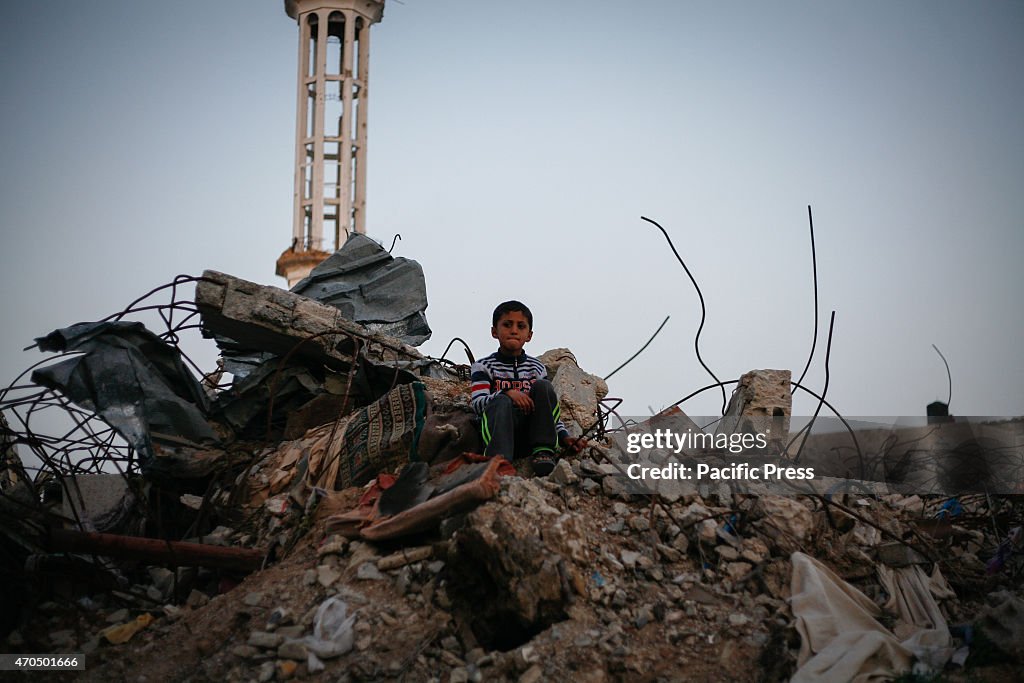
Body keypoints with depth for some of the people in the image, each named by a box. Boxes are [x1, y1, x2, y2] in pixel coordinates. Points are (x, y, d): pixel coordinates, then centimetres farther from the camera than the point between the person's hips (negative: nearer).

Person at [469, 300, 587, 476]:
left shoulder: (537, 368, 16)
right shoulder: (483, 367, 7)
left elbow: (550, 410, 15)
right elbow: (477, 403, -9)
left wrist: (565, 438, -2)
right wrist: (507, 393, -26)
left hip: (530, 436, 3)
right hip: (498, 433, -2)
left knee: (543, 386, -17)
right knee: (501, 402, -32)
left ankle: (542, 451, -24)